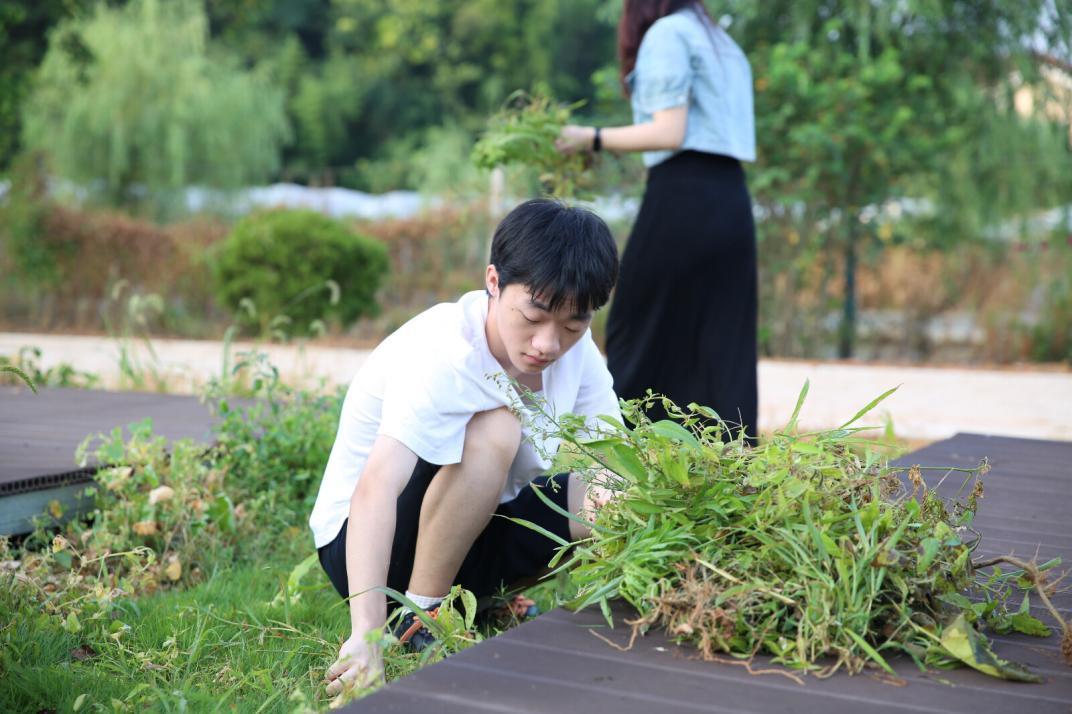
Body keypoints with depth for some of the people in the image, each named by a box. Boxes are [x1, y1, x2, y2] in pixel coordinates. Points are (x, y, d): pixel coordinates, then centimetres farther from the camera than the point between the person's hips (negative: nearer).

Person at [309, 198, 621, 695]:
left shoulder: (575, 348, -9)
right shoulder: (440, 354, -30)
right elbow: (374, 489, -41)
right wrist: (367, 633, -51)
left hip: (471, 535, 6)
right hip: (362, 538, -6)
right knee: (493, 430, -32)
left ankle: (490, 598, 3)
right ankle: (417, 617, -16)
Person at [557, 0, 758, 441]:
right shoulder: (724, 44, 22)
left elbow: (670, 133, -13)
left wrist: (593, 138, -5)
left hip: (683, 196, -8)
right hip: (731, 200, 8)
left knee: (636, 337, 1)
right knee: (723, 345, 6)